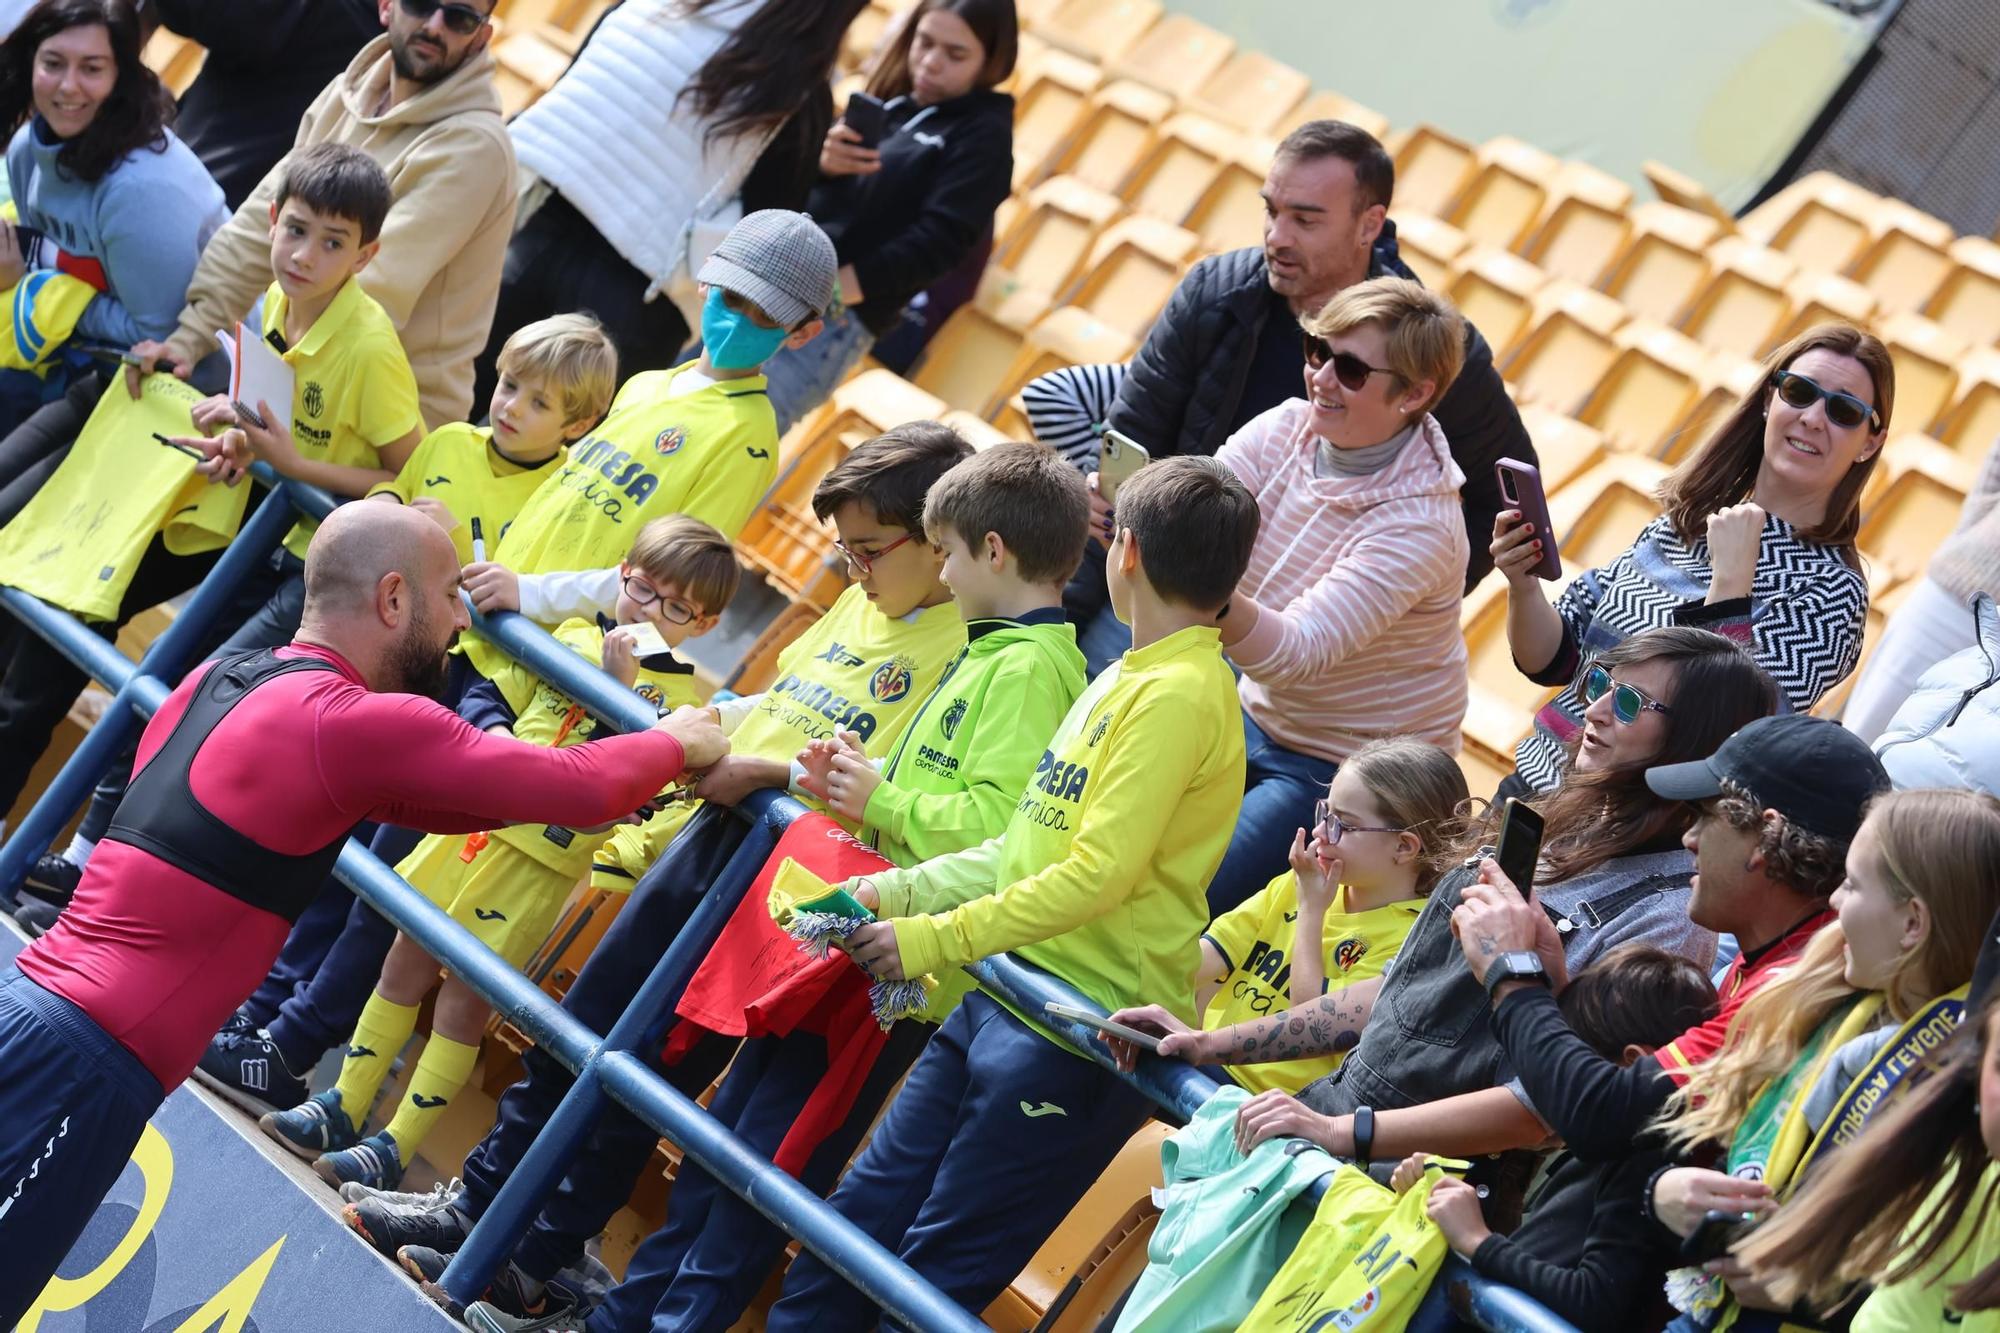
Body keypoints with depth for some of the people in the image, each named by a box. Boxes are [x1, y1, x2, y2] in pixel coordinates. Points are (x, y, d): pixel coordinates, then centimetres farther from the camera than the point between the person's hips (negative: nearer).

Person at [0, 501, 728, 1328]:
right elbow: (584, 792, -9)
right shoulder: (359, 723, -12)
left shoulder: (218, 684, 15)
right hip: (85, 1062, -8)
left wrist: (635, 770, 22)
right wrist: (676, 744, 13)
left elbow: (396, 797, 22)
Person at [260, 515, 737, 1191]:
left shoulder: (679, 699, -6)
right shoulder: (571, 638, 8)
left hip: (540, 857, -5)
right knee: (407, 962, 12)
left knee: (464, 998, 0)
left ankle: (395, 1149, 9)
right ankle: (342, 1109, 24)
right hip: (476, 821, 5)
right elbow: (485, 697, 11)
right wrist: (497, 738, -9)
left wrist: (618, 687, -26)